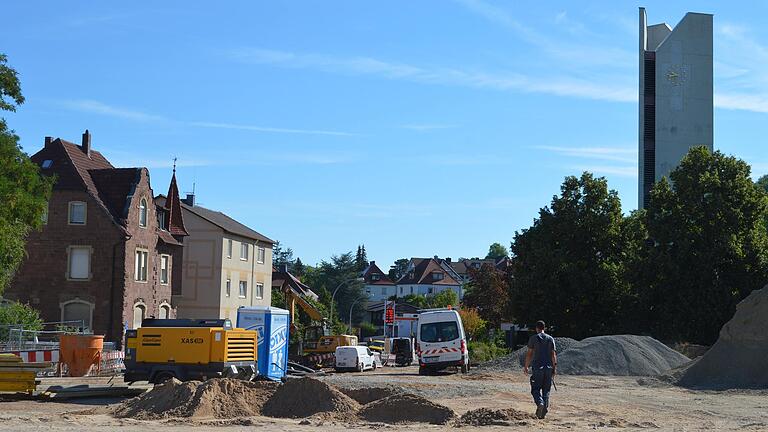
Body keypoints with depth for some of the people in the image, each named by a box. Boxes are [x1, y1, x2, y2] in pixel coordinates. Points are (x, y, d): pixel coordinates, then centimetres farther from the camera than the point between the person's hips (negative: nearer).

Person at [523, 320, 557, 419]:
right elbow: (553, 354, 4)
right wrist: (554, 367, 6)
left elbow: (529, 353, -2)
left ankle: (540, 403, -24)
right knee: (546, 390, 10)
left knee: (535, 389, 0)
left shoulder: (533, 338, 0)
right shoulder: (551, 339, 8)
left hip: (537, 367, -3)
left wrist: (526, 367, 4)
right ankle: (545, 408, 4)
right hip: (549, 367, 3)